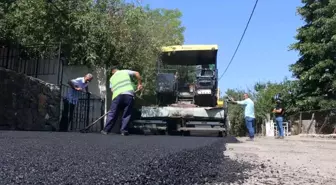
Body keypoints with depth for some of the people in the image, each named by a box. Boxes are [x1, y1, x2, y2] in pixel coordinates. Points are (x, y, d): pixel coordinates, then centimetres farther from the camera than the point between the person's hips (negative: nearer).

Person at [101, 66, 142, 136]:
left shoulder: (112, 78, 27)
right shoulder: (125, 71, 21)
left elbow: (112, 89, 18)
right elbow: (137, 73, 12)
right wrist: (139, 84, 17)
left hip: (117, 95, 2)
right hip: (129, 94, -1)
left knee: (112, 113, 7)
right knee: (127, 114, 5)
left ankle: (106, 130, 10)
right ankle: (123, 130, 2)